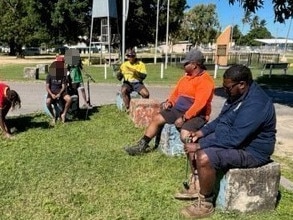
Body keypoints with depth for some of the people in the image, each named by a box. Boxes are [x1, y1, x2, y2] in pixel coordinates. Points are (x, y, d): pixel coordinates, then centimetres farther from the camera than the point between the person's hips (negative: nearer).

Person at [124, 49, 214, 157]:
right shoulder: (186, 76, 12)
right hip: (177, 110, 9)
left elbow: (199, 104, -24)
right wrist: (170, 102, 1)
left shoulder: (205, 80, -16)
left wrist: (184, 118, -25)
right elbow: (176, 92, 22)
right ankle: (142, 145, 8)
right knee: (157, 119, 0)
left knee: (185, 136, -32)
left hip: (196, 115, -8)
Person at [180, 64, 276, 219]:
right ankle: (196, 185, 16)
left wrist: (199, 145, -28)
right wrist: (202, 132, -1)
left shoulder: (255, 104, -30)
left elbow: (233, 139, -33)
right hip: (232, 138, 10)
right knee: (194, 142, 10)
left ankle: (205, 204, -7)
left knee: (204, 158, -28)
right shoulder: (238, 94, 2)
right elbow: (221, 120, 14)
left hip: (250, 150, -10)